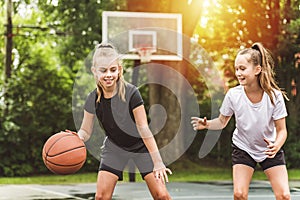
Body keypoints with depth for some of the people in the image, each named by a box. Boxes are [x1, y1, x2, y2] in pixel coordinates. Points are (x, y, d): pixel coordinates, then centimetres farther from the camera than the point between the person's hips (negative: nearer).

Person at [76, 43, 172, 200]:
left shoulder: (130, 93, -26)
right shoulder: (93, 99, -14)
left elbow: (143, 129, -25)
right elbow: (85, 131, -4)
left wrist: (158, 162, -26)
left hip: (141, 146, -3)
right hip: (114, 147, 3)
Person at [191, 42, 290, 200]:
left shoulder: (274, 96, -22)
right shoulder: (233, 95, -19)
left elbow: (281, 130, -15)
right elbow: (222, 122, -5)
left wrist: (276, 146, -37)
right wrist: (207, 124, -26)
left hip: (270, 150, 0)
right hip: (243, 149, 0)